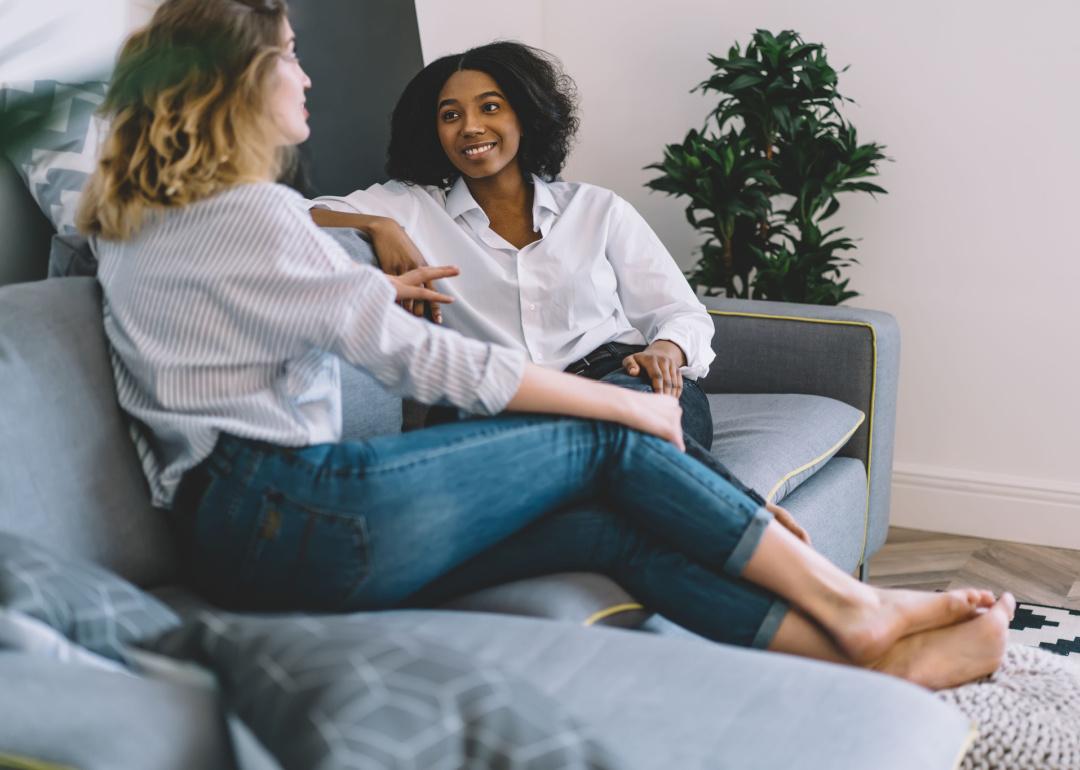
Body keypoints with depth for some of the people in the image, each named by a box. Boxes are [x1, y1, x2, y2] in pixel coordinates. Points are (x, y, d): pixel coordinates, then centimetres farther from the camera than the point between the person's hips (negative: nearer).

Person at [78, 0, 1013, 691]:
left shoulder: (134, 222, 19)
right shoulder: (252, 213, -11)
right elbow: (425, 359, -12)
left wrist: (368, 291, 36)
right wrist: (627, 403, -3)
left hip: (234, 544, 9)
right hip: (301, 513, -9)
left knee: (612, 524, 2)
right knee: (605, 445, -1)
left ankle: (864, 654, -1)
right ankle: (854, 608, 8)